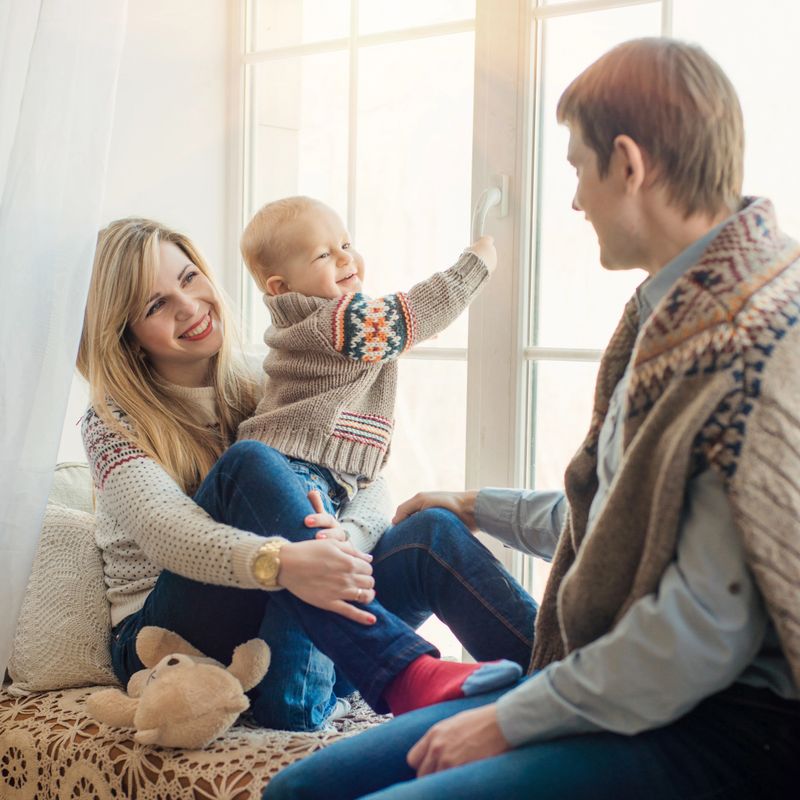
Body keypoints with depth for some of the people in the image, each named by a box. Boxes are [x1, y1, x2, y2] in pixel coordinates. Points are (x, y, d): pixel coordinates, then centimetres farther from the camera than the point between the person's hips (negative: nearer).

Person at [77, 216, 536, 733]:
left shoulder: (261, 396, 12)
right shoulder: (115, 422, 0)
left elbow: (371, 485, -1)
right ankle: (406, 677, -43)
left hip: (292, 636, 4)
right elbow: (161, 529, -22)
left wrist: (347, 536, -26)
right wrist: (279, 561, -42)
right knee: (249, 463, -28)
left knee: (434, 535, -20)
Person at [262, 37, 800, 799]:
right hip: (618, 680, 9)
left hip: (732, 730, -9)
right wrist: (478, 508, 38)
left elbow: (702, 636, -22)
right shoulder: (674, 314, 12)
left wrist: (511, 721, -12)